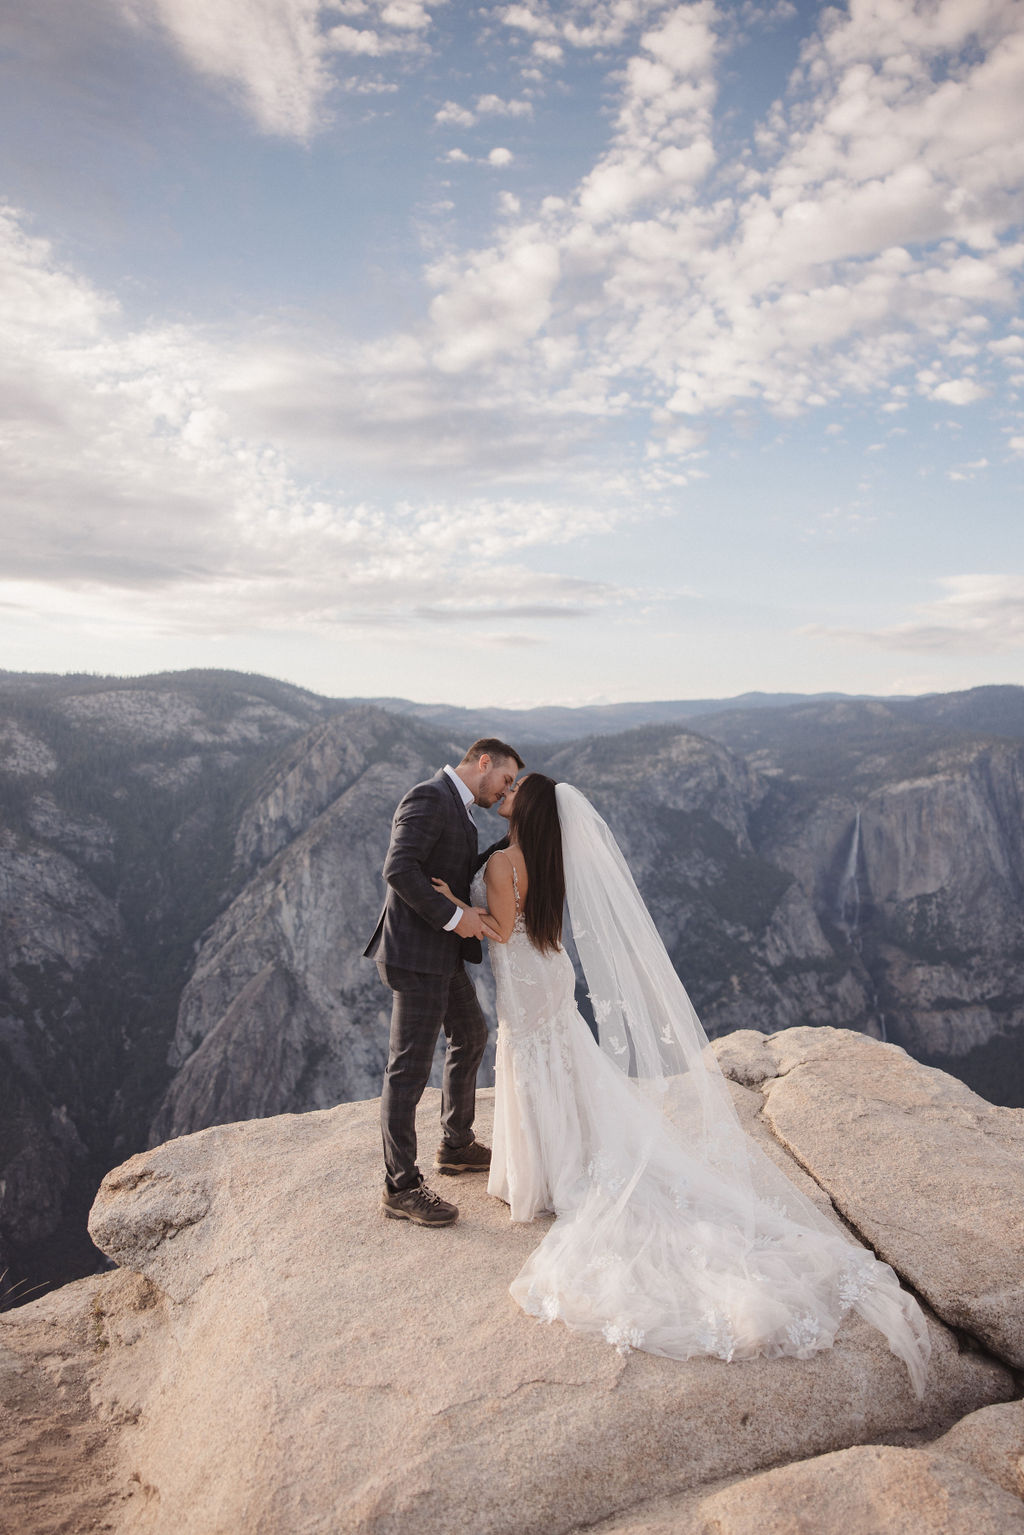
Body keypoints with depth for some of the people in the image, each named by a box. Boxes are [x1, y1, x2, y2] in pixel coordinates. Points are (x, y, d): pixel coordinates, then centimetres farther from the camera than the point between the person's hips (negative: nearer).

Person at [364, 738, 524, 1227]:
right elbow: (399, 869, -26)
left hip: (443, 953, 11)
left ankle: (456, 1146, 40)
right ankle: (400, 1187, 10)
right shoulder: (429, 798, -15)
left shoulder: (457, 810, 17)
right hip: (416, 954, -11)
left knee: (470, 1037, 23)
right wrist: (454, 917, -22)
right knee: (410, 1068, -2)